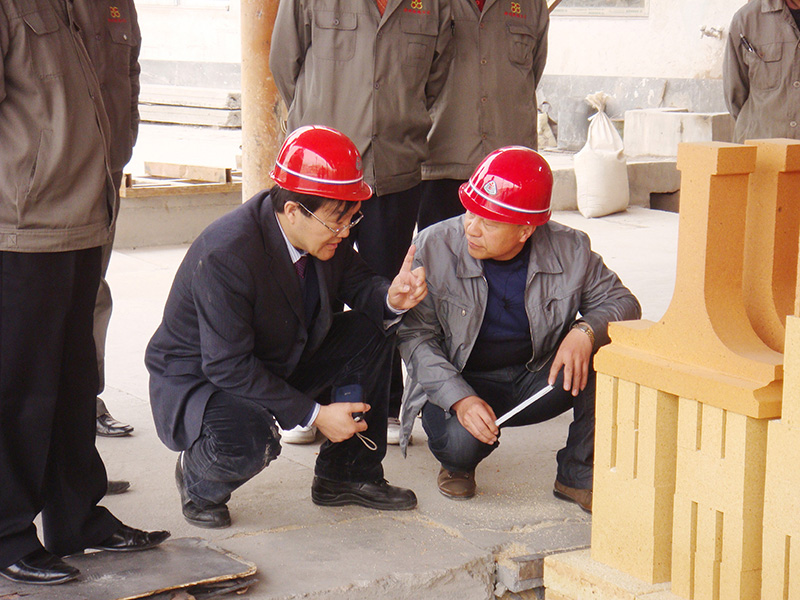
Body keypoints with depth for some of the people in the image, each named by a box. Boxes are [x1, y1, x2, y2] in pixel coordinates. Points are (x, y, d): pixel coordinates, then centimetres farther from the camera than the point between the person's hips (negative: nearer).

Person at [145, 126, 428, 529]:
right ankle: (198, 475, -1)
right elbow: (228, 367, -31)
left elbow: (357, 284, 7)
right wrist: (315, 414, -30)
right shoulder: (225, 254, -33)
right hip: (198, 378, -8)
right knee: (249, 441, -39)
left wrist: (392, 299, -20)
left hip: (280, 366, 8)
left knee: (372, 329, -5)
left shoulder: (323, 235, -11)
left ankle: (348, 474, 7)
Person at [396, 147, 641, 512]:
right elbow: (415, 336, -15)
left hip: (536, 380, 3)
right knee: (462, 441, -35)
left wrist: (586, 331, -30)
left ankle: (577, 473, -7)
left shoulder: (569, 250, -11)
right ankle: (458, 465, 7)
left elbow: (623, 304, -5)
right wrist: (460, 399, -29)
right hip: (459, 383, -2)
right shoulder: (432, 249, -16)